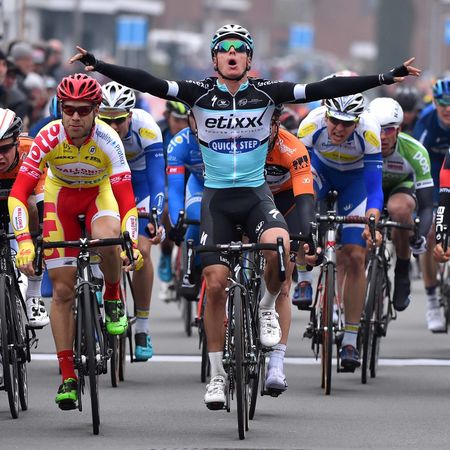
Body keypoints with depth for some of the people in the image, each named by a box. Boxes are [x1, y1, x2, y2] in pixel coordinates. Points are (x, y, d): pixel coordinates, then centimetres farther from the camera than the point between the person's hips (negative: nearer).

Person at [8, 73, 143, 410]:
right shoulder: (49, 137, -29)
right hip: (61, 196, 1)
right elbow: (19, 193, -33)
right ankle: (68, 377, 0)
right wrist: (24, 241, -46)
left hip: (100, 193, -1)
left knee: (107, 239, -37)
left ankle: (113, 297, -4)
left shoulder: (108, 140, -29)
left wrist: (132, 243, -47)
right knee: (62, 290, -6)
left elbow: (126, 197, -32)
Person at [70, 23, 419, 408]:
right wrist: (99, 66, -28)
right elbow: (148, 83, -16)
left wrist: (384, 78, -18)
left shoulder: (265, 93, -5)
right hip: (217, 197, 1)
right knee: (216, 284, -2)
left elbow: (322, 89, -11)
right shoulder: (200, 93, -6)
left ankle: (266, 309, -1)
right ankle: (217, 374, 12)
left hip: (256, 193, 0)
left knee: (278, 244, -32)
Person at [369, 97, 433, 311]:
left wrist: (420, 236, -50)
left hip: (402, 186, -2)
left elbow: (426, 205, -32)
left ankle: (403, 272, -18)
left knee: (398, 208, -37)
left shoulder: (414, 151, -33)